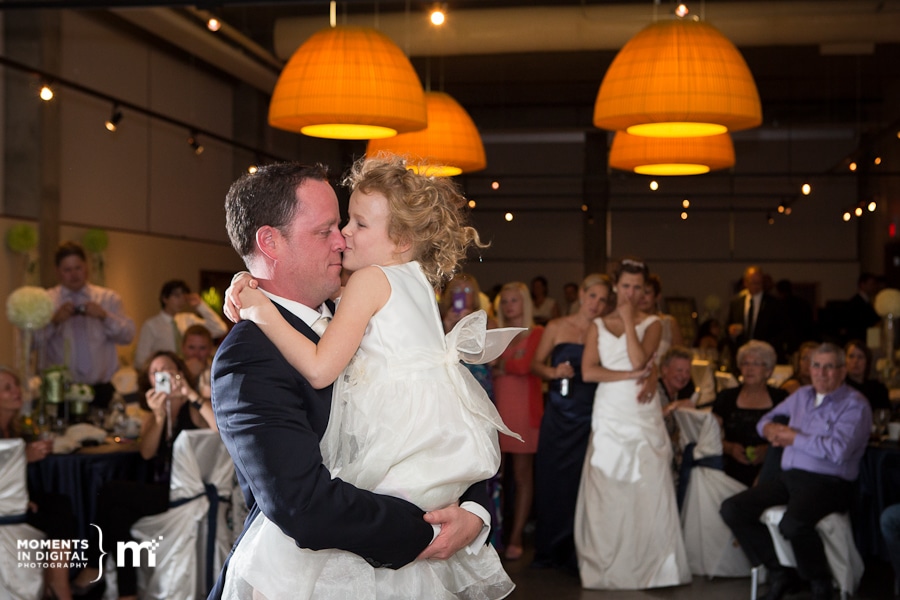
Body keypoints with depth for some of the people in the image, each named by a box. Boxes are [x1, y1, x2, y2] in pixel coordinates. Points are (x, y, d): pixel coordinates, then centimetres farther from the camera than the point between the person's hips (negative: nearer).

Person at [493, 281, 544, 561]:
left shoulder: (536, 334, 3)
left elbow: (524, 365, -9)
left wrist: (499, 364, 5)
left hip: (524, 409, -4)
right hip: (497, 408, 4)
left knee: (522, 474, 1)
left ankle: (516, 538, 6)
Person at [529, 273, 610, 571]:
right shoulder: (556, 328, 6)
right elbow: (536, 363, 11)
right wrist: (552, 372, -7)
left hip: (589, 416, -1)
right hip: (558, 414, 1)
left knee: (581, 482, -2)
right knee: (551, 478, 4)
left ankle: (576, 552, 9)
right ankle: (548, 549, 17)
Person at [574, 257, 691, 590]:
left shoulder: (651, 324, 5)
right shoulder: (598, 325, 10)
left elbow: (639, 360, -13)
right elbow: (588, 371, -3)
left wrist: (628, 319, -8)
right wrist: (631, 375, -12)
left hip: (643, 414, -1)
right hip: (609, 415, 1)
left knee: (646, 487, -5)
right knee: (606, 491, 0)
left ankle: (648, 563, 4)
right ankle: (608, 565, 9)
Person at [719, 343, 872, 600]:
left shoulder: (855, 405, -6)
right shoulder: (802, 395, 17)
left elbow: (838, 451, -21)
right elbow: (766, 419, 29)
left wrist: (794, 438, -8)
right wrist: (771, 429, 2)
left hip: (828, 483, -7)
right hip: (788, 477, 8)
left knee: (793, 524, -37)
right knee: (732, 509, -8)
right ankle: (778, 573, 3)